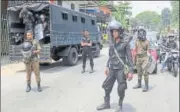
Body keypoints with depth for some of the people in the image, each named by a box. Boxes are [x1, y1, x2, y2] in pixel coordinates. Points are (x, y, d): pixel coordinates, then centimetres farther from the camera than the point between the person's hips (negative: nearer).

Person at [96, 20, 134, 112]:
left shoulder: (125, 42, -11)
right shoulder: (112, 42, 5)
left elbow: (129, 57, -11)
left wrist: (131, 71, -15)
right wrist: (107, 66, 15)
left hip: (121, 68, -6)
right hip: (112, 68, 6)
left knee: (121, 88, 1)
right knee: (107, 86, 12)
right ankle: (106, 103, 30)